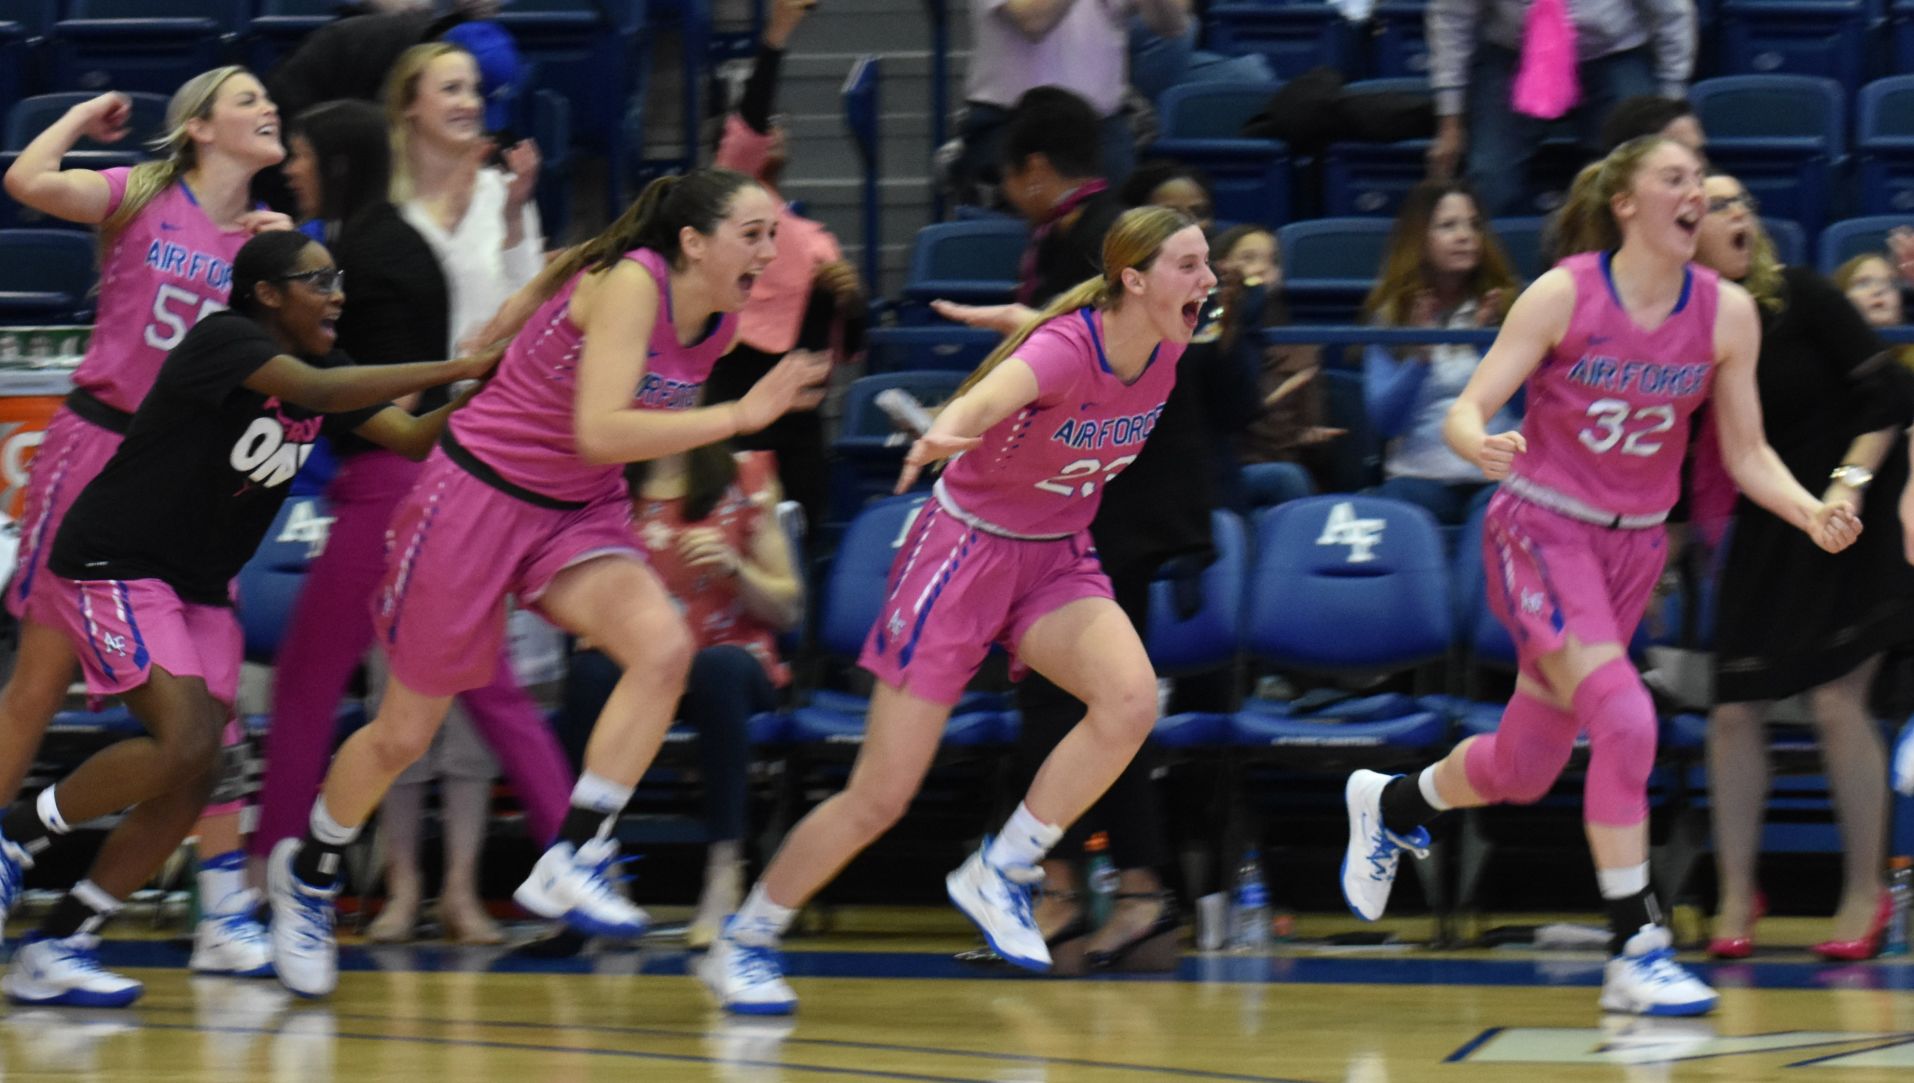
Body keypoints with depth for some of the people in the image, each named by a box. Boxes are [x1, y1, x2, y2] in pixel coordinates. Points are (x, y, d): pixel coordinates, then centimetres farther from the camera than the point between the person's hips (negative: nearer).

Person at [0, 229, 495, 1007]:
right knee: (185, 744, -25)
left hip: (198, 586, 9)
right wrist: (458, 369, -35)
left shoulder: (322, 367, 6)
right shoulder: (223, 340, -18)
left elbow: (414, 437, 0)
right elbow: (317, 392, -34)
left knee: (192, 783, -1)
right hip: (111, 564, -9)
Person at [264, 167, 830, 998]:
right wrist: (741, 415, -34)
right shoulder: (629, 282, -24)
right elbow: (598, 432, -33)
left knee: (664, 648, -25)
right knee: (405, 733, 8)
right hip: (479, 495, -6)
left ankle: (571, 861, -19)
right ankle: (309, 871, 36)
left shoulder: (719, 323, 0)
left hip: (578, 515, 6)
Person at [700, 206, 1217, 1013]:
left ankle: (1000, 873, -9)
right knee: (880, 798, -4)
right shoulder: (1065, 346, -27)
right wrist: (947, 432, -71)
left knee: (1131, 700, -26)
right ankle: (742, 944, 15)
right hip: (967, 547, -6)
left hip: (1056, 557, 6)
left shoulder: (1165, 350, -7)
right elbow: (994, 393, -51)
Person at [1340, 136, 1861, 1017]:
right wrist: (1480, 444, -37)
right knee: (1624, 717, -24)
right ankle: (1635, 951, -17)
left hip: (1634, 543, 5)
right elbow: (1466, 412, -14)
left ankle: (1392, 804, 43)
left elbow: (1746, 454, 3)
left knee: (1523, 768, 11)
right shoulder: (1564, 294, -14)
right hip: (1542, 524, -5)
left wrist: (1811, 511, -16)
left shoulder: (1726, 311, -4)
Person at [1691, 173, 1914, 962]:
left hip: (1851, 521, -4)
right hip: (1765, 532, 4)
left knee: (1837, 699, -10)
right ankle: (1735, 895, 11)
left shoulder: (1799, 298, -12)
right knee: (1733, 708, -2)